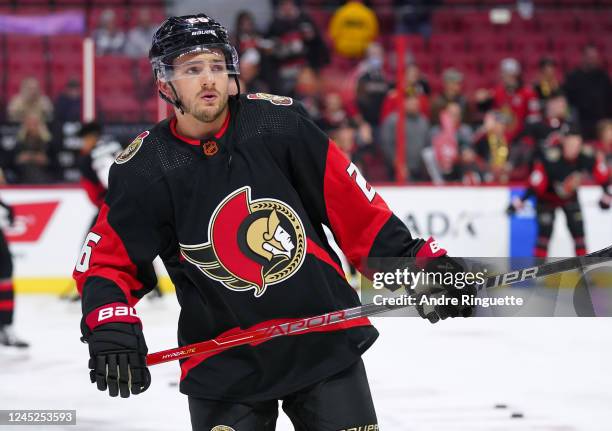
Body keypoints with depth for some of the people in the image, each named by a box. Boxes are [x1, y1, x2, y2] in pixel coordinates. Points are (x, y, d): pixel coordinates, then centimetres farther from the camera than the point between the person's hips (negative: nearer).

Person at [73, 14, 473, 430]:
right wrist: (110, 325, -18)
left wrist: (417, 261, -4)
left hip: (325, 339, 1)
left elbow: (353, 206, -2)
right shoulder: (143, 169, -8)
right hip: (223, 360, -1)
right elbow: (107, 259, -2)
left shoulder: (278, 122, -7)